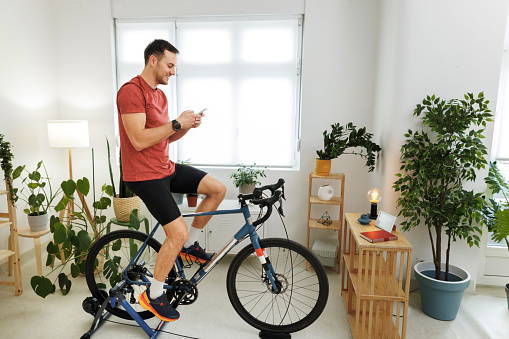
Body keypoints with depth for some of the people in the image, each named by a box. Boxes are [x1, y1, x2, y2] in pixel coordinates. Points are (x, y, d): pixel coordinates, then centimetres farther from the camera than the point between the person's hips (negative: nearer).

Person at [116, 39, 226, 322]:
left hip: (166, 168, 9)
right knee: (178, 232, -14)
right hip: (145, 176, -9)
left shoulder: (159, 94, 14)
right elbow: (139, 140, -25)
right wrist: (177, 123, -19)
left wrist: (187, 126, -2)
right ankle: (153, 294, 8)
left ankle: (189, 245, 18)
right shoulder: (131, 91, -15)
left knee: (218, 189, 2)